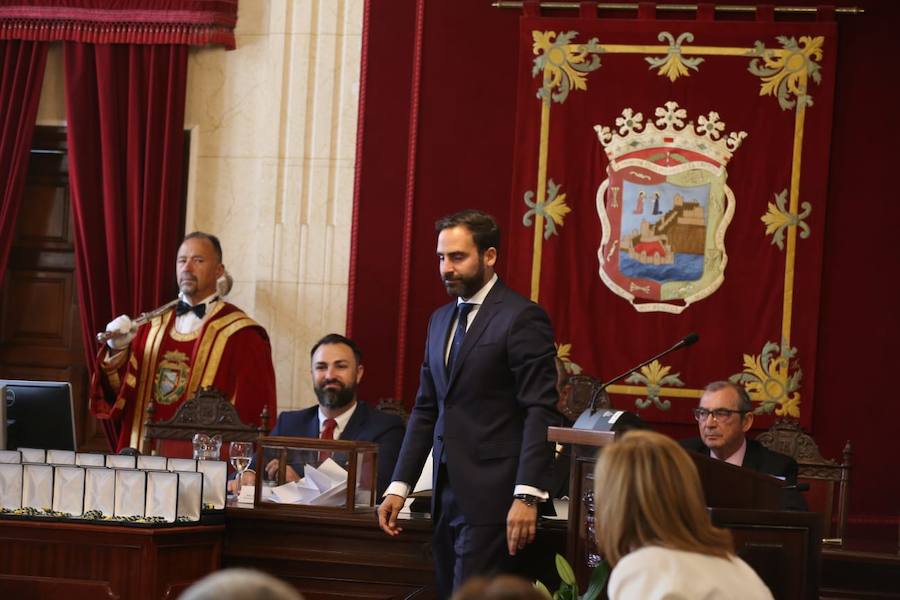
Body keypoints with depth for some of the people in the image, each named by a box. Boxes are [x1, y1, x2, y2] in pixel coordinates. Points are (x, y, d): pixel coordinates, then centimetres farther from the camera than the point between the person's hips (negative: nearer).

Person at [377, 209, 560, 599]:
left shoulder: (521, 318, -8)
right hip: (447, 493, 8)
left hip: (492, 495, -8)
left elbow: (540, 412, -13)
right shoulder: (440, 320, 17)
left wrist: (527, 495, -21)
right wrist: (399, 486, 11)